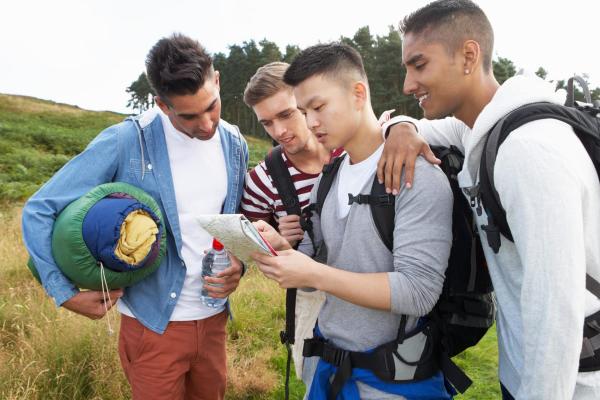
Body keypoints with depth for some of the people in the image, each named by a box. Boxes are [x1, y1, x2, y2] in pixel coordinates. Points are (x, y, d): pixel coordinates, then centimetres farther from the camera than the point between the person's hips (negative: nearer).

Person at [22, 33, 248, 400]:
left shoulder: (235, 145, -1)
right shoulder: (125, 142, -17)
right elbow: (39, 211, -10)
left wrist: (239, 264, -8)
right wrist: (66, 293, -14)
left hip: (214, 319, 5)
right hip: (153, 325, -4)